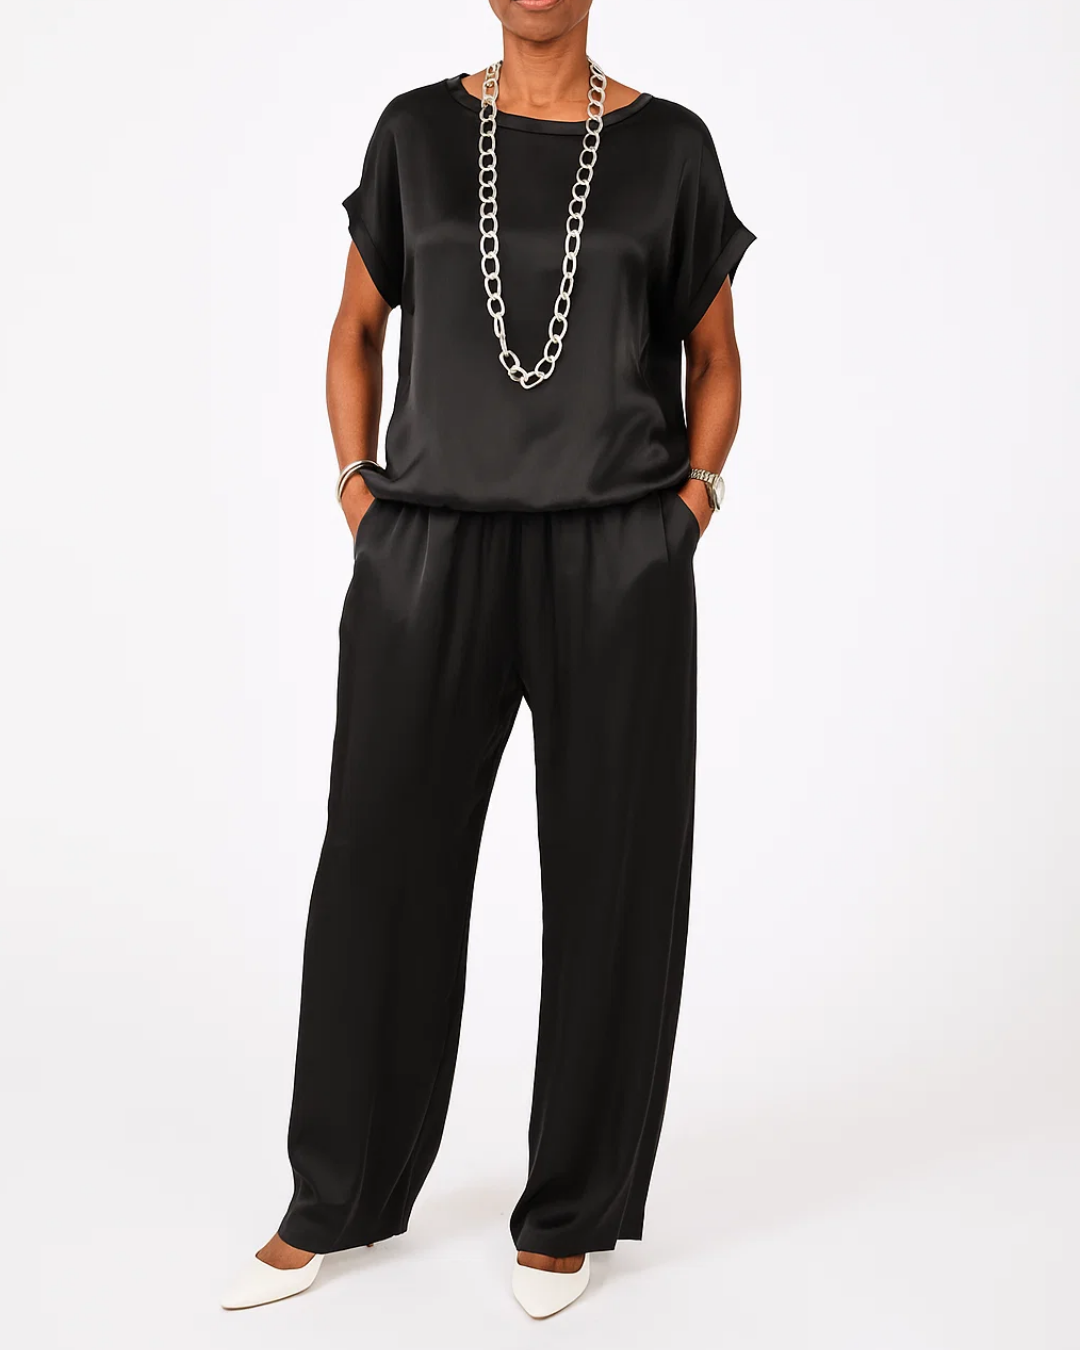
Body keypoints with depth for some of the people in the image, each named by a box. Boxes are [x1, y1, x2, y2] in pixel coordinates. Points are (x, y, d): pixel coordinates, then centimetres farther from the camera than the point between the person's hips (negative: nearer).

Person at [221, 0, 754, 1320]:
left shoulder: (669, 144, 6)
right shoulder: (418, 130, 9)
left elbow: (714, 356, 12)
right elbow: (356, 329, 15)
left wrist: (687, 514, -2)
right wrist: (360, 498, 2)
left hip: (615, 564, -1)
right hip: (433, 556, 1)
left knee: (608, 878, 2)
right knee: (382, 867, 3)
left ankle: (567, 1212, 21)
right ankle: (333, 1200, 22)